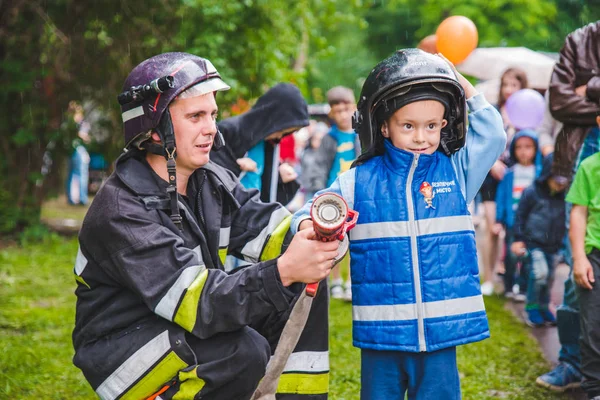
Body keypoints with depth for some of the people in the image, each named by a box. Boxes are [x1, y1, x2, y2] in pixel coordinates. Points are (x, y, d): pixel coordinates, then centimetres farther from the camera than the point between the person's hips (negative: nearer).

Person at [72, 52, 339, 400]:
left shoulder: (213, 182, 3)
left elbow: (272, 229, -10)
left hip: (184, 329, 8)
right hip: (123, 354, -8)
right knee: (243, 351, -33)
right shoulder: (121, 212, -23)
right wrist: (283, 271, -41)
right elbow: (198, 301, -32)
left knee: (306, 287, -6)